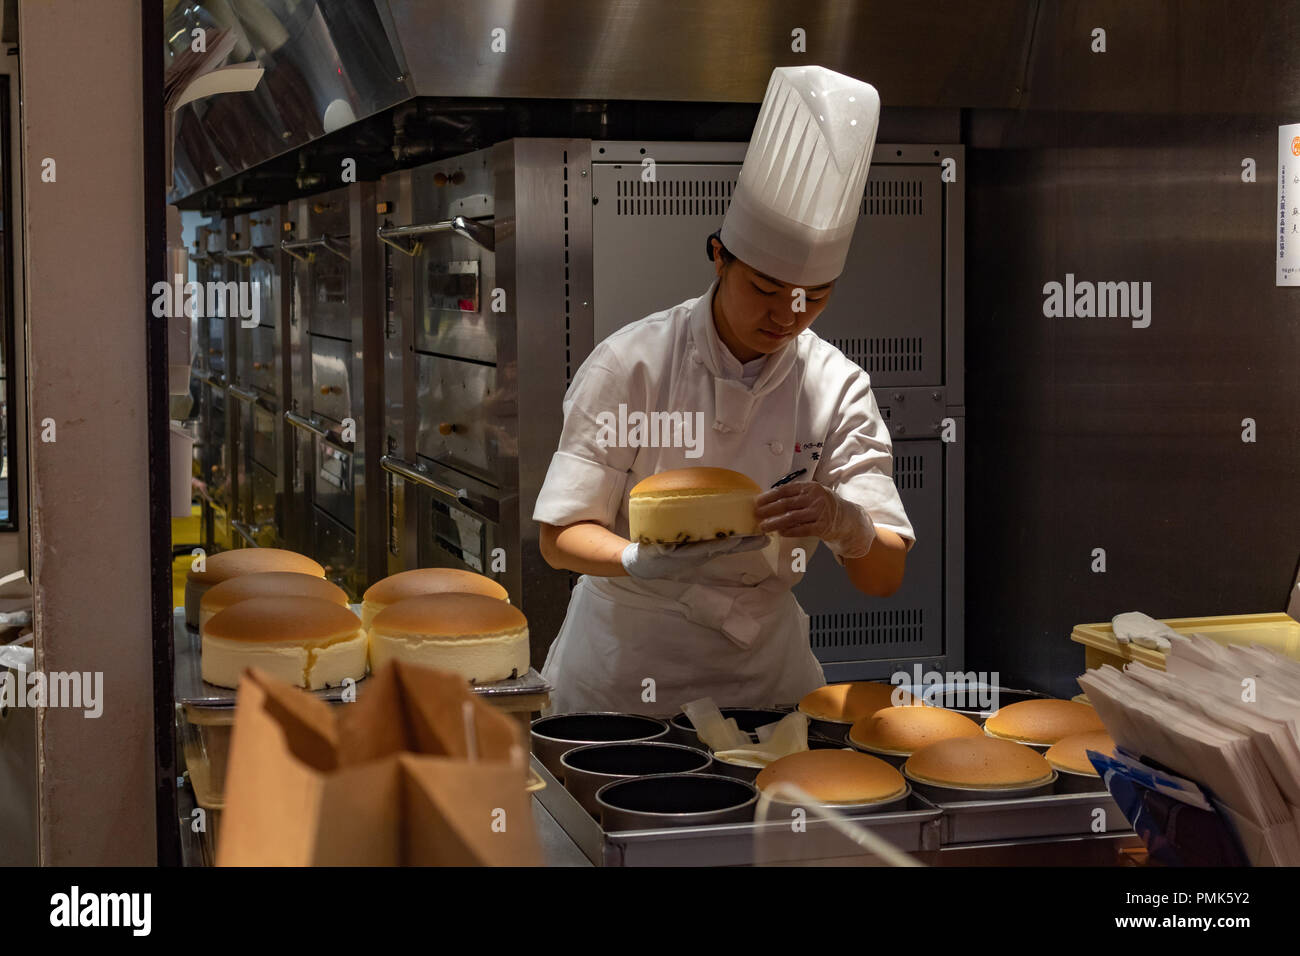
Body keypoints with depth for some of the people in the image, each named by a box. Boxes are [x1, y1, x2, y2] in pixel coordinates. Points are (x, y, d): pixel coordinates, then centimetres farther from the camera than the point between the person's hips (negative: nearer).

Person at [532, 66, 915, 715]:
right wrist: (643, 560, -29)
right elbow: (561, 536, -8)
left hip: (762, 673, 2)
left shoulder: (837, 387, -3)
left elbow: (885, 578, -4)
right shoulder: (632, 363, -10)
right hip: (620, 678, -2)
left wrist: (844, 523, -26)